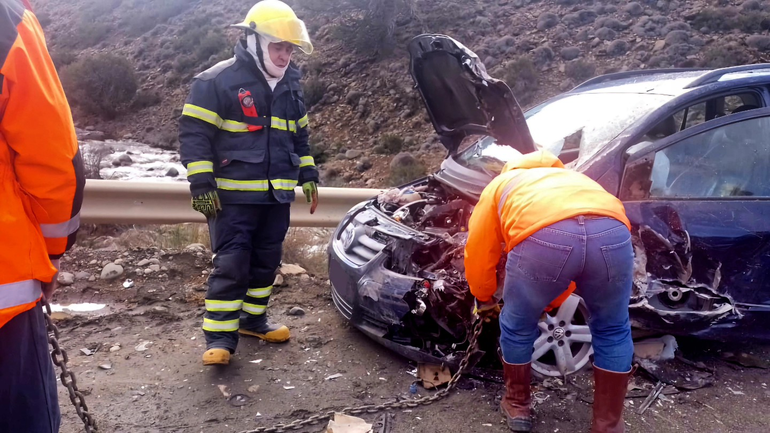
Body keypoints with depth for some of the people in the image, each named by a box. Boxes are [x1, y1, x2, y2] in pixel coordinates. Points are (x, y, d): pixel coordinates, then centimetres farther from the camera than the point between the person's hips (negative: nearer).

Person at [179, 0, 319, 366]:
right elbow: (194, 134, -11)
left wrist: (307, 176, 18)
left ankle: (253, 319, 29)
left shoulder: (290, 86, 13)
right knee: (231, 264, -6)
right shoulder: (217, 81, -10)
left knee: (266, 262, 13)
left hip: (277, 196, 7)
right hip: (234, 195, -6)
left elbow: (299, 135, 22)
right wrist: (201, 184, -16)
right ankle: (220, 337, 3)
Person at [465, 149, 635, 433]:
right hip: (612, 232, 4)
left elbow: (478, 254, 33)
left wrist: (484, 298, 51)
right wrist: (554, 302, 63)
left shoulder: (500, 186, 38)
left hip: (543, 237, -3)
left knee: (517, 328, 24)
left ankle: (517, 406, 42)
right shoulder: (572, 178, 47)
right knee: (612, 332, 28)